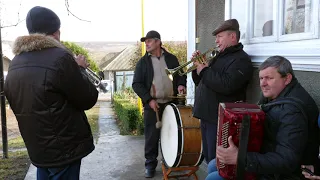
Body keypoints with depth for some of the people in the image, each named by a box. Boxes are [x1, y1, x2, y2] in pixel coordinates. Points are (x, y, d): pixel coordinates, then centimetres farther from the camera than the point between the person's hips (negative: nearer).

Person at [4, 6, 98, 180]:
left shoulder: (15, 63, 4)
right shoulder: (59, 57, -21)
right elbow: (88, 99, -15)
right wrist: (79, 69, 1)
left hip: (36, 148, 8)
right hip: (63, 147, -7)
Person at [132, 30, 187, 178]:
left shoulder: (171, 58, 7)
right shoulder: (142, 62, 1)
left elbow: (181, 74, 14)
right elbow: (136, 84, -4)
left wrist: (181, 84, -9)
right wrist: (149, 99, -15)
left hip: (172, 103, 2)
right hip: (152, 104, -2)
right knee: (152, 136, 2)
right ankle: (150, 164, 16)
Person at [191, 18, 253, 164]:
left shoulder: (241, 60, -11)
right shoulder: (219, 57, 18)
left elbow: (226, 86, -28)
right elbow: (200, 82, 22)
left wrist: (205, 70, -15)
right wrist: (198, 66, 4)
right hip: (206, 116, 9)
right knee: (208, 158, 20)